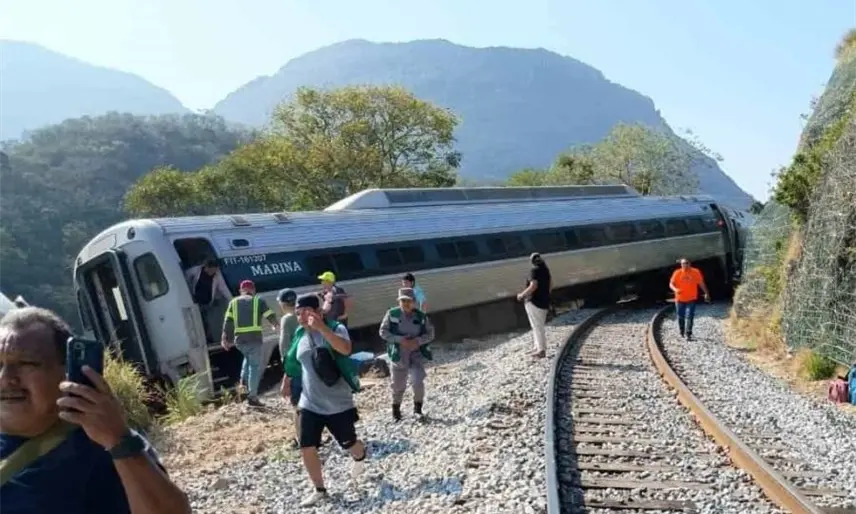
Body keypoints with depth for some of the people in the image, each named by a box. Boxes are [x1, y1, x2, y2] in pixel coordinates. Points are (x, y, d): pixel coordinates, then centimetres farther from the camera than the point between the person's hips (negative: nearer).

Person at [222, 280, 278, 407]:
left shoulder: (234, 302, 16)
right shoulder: (259, 300, 8)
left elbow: (228, 321, 8)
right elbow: (270, 316, 6)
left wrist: (225, 338, 9)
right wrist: (275, 325, 26)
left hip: (239, 339, 4)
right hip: (254, 338, -4)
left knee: (248, 359, 29)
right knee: (256, 365, 2)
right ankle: (252, 396, -1)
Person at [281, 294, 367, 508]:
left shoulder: (335, 328, -16)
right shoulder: (300, 335, 1)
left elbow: (346, 349, -39)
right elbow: (293, 361, 19)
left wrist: (322, 327, -47)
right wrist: (286, 382, 28)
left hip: (338, 404, -4)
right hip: (309, 404, 4)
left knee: (349, 443, 13)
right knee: (307, 449, -1)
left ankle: (360, 458, 49)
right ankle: (319, 490, 19)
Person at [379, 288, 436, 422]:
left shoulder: (421, 316, -5)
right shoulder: (392, 314, -9)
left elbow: (430, 333, 0)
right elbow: (383, 332, -8)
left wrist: (417, 341, -18)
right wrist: (400, 340, -20)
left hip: (416, 353, 1)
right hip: (399, 354, 0)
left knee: (418, 382, -12)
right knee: (398, 385, 10)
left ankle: (418, 409, 9)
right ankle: (396, 409, 34)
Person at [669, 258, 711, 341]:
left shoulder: (696, 272, -4)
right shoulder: (677, 273, -6)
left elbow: (701, 283, 6)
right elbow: (671, 284, -7)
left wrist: (706, 293, 7)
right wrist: (675, 289, -27)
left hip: (691, 299, -1)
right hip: (680, 299, 1)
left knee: (689, 317, -10)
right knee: (680, 317, 12)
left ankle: (688, 334, -9)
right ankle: (682, 332, 34)